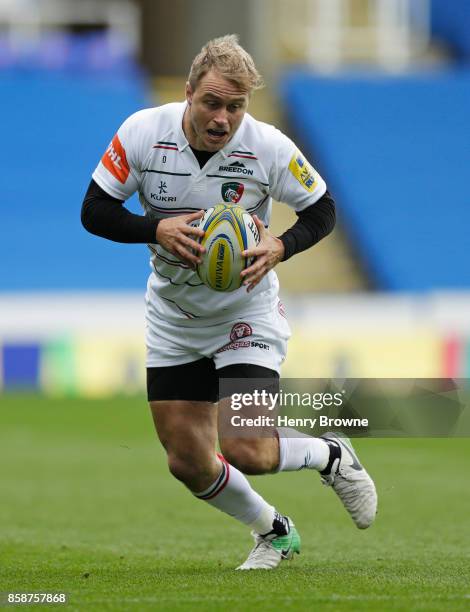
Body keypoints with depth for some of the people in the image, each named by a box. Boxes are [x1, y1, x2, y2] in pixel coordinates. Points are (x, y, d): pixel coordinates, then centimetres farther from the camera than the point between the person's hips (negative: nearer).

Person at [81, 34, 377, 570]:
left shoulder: (269, 148, -20)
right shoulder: (142, 132, -17)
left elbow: (321, 210, -6)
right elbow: (94, 210, -11)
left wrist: (280, 247, -25)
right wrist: (158, 229, -28)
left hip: (247, 310, -3)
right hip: (172, 318, 3)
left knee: (246, 452, -18)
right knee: (188, 463, 2)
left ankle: (331, 456, 15)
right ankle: (274, 534, 28)